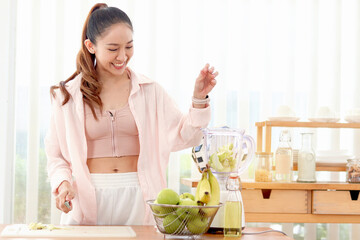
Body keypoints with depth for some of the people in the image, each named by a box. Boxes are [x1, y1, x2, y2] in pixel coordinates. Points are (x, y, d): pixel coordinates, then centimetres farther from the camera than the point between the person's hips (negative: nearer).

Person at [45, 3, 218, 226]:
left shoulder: (148, 90, 6)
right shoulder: (68, 96, 3)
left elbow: (182, 136, -1)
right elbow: (56, 156, 4)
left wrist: (199, 99, -13)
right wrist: (63, 183, -14)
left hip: (138, 199, 1)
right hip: (89, 201, -1)